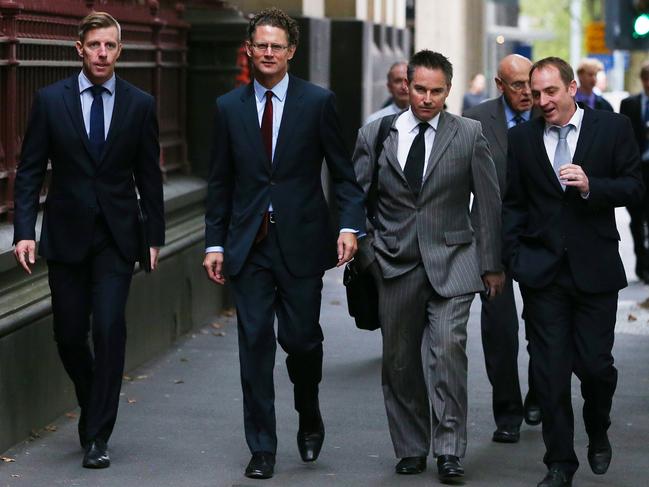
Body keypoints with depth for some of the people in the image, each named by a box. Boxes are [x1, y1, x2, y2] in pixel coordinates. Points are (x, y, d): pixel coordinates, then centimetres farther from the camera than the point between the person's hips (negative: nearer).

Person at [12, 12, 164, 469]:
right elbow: (30, 171, 1)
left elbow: (149, 175, 6)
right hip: (66, 234, 1)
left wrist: (155, 236, 5)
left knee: (109, 326, -12)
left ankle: (98, 435, -5)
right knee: (69, 333, 5)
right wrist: (24, 230, -8)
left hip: (117, 235, -1)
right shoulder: (51, 100, 0)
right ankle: (95, 405, 32)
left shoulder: (140, 104, 1)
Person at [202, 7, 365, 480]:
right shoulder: (229, 107, 6)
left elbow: (344, 172, 1)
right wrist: (215, 243, 5)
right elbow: (220, 182, 10)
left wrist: (350, 225, -13)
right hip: (250, 245, 2)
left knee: (302, 338, 1)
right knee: (255, 344, 1)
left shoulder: (318, 102, -1)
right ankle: (262, 449, 9)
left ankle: (309, 417, 31)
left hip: (302, 242, -2)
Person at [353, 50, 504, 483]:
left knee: (448, 350, -15)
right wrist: (366, 254, 1)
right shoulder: (374, 135, 5)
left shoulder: (469, 135, 1)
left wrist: (491, 264, 4)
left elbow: (490, 201, 5)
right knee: (400, 361, 7)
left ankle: (449, 450, -8)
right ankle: (411, 448, 20)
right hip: (395, 266, 2)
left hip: (451, 263, -2)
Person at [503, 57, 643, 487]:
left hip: (595, 269, -1)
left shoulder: (614, 128, 1)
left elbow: (635, 188, -1)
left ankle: (598, 434, 31)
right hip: (542, 270, 1)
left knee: (596, 364, 1)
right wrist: (515, 258, 1)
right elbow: (512, 203, 10)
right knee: (550, 369, 2)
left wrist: (591, 186, -17)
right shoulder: (521, 138, 6)